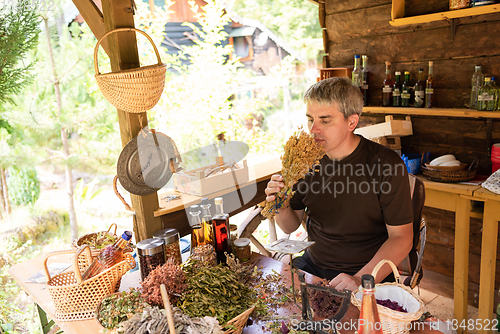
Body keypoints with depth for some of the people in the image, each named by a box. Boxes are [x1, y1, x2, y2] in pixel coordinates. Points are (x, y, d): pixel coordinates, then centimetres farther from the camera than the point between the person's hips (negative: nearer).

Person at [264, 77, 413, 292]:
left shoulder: (386, 164, -14)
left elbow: (401, 238, -12)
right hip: (312, 264, 4)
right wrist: (282, 207, -16)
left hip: (370, 274, -4)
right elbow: (291, 226, 7)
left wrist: (360, 279, -24)